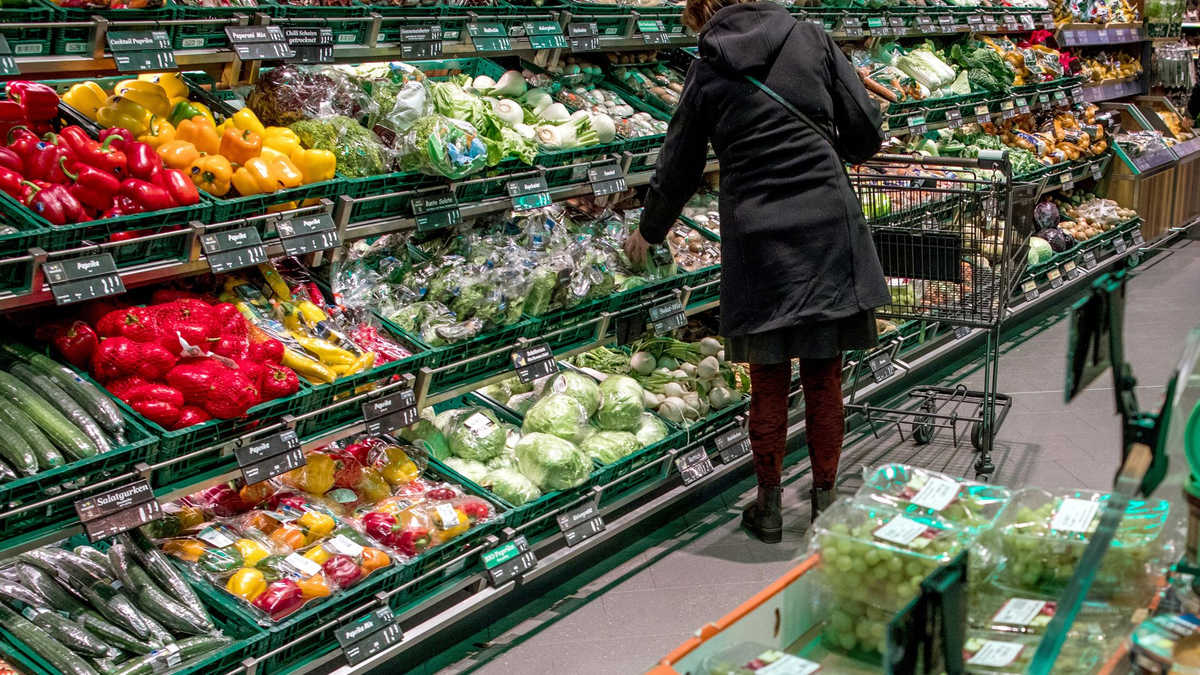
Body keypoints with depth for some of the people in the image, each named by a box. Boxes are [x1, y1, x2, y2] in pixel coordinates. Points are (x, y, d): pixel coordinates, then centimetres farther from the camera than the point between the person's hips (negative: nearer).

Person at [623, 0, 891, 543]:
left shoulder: (707, 71, 5)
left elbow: (678, 169, 12)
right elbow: (867, 132, 3)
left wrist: (648, 231, 28)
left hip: (755, 238, -1)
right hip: (828, 231, 1)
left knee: (768, 381, 11)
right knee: (823, 377, 11)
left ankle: (769, 504, 21)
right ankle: (825, 499, 22)